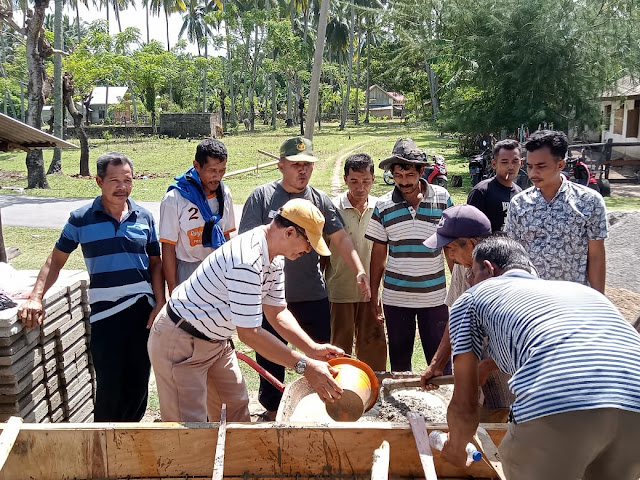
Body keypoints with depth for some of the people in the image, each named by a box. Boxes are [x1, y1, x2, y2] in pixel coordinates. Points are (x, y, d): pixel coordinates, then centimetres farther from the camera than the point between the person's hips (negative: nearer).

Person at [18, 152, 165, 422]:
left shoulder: (144, 218, 4)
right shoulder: (81, 219, -1)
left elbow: (155, 263, 8)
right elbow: (56, 260, 4)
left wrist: (160, 304, -2)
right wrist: (35, 298, -6)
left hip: (143, 311, 2)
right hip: (104, 314, -2)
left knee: (138, 385, 10)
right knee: (109, 387, 1)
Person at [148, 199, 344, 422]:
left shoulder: (274, 259, 0)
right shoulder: (246, 261, -33)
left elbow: (277, 312, 6)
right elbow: (249, 333, -32)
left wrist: (314, 349, -6)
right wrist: (304, 365, -28)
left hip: (216, 340, 10)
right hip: (179, 343, -10)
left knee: (237, 404, 13)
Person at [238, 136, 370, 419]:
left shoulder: (320, 199, 6)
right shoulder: (262, 196, -2)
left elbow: (340, 239, 1)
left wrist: (359, 271, -11)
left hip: (313, 294, 2)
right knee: (270, 357, 12)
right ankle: (272, 407, 31)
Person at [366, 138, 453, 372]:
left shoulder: (442, 198, -3)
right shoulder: (383, 206, -2)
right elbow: (378, 253, 4)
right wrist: (373, 295, 4)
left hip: (434, 294, -1)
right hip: (395, 297, 1)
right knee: (399, 360, 14)